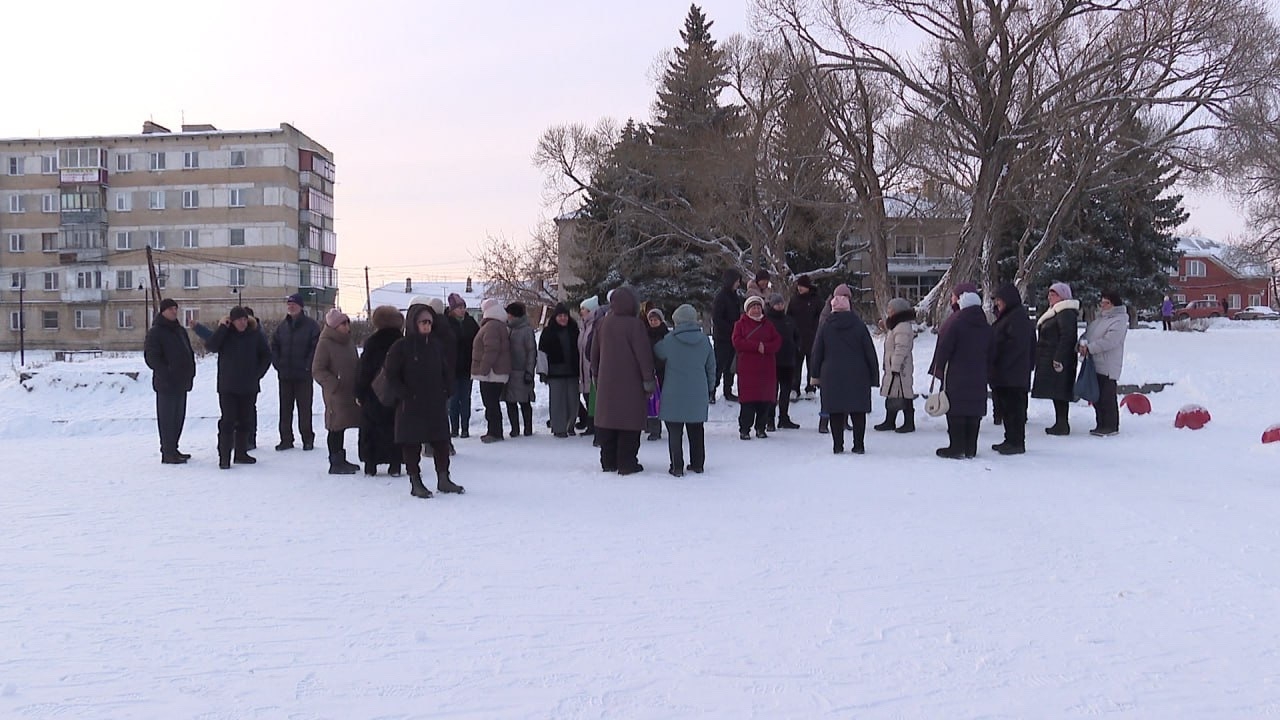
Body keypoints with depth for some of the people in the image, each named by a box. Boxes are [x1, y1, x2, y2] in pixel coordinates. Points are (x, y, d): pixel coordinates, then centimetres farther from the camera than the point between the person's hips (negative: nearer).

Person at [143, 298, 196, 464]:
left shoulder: (180, 330, 17)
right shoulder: (155, 332, -7)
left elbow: (189, 354, 23)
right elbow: (151, 357, -14)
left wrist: (190, 373, 11)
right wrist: (167, 374, -20)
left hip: (182, 383, 8)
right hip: (166, 383, -8)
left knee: (178, 417, 13)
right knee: (167, 418, -5)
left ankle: (173, 449, 23)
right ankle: (167, 453, -3)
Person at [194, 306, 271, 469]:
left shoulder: (255, 335, 1)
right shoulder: (225, 334, -2)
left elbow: (266, 355, 10)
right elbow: (210, 346, -18)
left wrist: (258, 373, 2)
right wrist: (222, 327, -19)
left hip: (249, 387, 3)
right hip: (228, 387, -3)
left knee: (245, 421, 11)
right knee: (227, 421, -5)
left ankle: (241, 453, 22)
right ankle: (224, 456, -2)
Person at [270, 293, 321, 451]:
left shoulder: (311, 325, -4)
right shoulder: (282, 326, 11)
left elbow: (316, 347, -8)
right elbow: (274, 346, 16)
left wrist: (307, 366, -12)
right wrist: (277, 364, 3)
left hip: (304, 375, -4)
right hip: (284, 376, 5)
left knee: (305, 408, 0)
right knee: (285, 408, 7)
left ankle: (308, 439, 8)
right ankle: (286, 439, 14)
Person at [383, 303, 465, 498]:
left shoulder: (436, 347, 9)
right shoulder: (401, 347, -6)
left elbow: (446, 373, 18)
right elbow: (392, 377, -6)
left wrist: (445, 394, 6)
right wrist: (406, 396, -13)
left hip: (437, 405, 5)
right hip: (411, 407, -5)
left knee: (441, 441, 7)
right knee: (412, 443, 2)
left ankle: (443, 479, 17)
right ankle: (415, 483, 10)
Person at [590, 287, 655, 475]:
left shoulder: (602, 323, 5)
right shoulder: (634, 324, -12)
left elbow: (594, 353, 13)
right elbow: (643, 354, -12)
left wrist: (596, 375, 24)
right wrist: (648, 379, -5)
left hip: (606, 382, 5)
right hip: (631, 382, -5)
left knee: (608, 418, 12)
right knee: (630, 423, 1)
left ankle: (608, 462, 18)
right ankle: (627, 463, 1)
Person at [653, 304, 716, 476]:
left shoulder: (670, 339, -9)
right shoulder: (704, 339, 1)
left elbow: (657, 353, 8)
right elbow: (711, 367, 8)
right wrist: (709, 388, 19)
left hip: (674, 394, -3)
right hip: (698, 394, 4)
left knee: (675, 431, 2)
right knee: (696, 430, 14)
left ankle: (677, 466, 0)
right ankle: (698, 464, 20)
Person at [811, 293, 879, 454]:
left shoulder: (825, 327, 0)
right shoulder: (859, 325, -2)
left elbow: (817, 353, 4)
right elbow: (870, 352, 0)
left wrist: (816, 375, 13)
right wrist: (873, 375, 7)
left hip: (832, 376, 0)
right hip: (858, 376, 0)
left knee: (836, 411, 5)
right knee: (858, 410, 6)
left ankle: (838, 445, 5)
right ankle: (859, 445, 6)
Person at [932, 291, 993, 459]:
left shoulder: (955, 322, -11)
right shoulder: (986, 327, 9)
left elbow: (944, 348, -11)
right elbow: (989, 353, 15)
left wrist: (939, 369, 0)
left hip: (956, 376, -6)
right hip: (978, 377, 6)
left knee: (956, 411, -2)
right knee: (974, 411, 8)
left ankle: (956, 448, -3)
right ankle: (970, 449, 12)